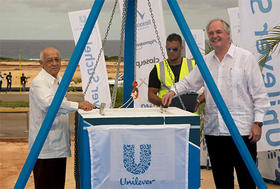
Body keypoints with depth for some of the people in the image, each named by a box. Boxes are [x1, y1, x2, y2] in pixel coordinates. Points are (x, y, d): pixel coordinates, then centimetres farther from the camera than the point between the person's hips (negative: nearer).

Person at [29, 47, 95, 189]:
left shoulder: (58, 80, 16)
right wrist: (78, 105, -36)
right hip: (45, 146, -9)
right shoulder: (38, 83, -14)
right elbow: (49, 104, -32)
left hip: (59, 145, 9)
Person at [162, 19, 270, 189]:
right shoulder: (206, 61, 14)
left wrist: (258, 123, -8)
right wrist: (173, 91, 3)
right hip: (213, 130, 5)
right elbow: (189, 82, 23)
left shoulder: (246, 57, 0)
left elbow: (259, 93, -2)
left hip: (242, 130, -5)